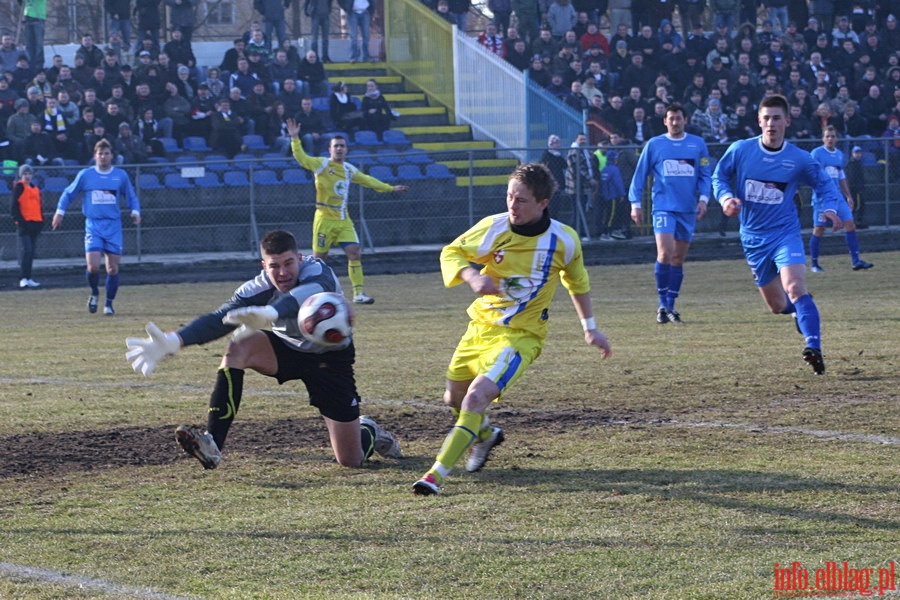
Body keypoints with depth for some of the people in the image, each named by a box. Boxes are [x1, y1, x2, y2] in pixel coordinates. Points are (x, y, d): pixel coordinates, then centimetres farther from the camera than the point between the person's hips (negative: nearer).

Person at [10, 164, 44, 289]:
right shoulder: (19, 187, -3)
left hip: (35, 223, 7)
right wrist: (20, 221, -16)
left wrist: (41, 221, 10)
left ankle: (28, 279, 12)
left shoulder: (36, 189, 17)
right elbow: (14, 207, -8)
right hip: (24, 223, -7)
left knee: (31, 252, 8)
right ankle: (24, 279, -15)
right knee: (26, 250, -14)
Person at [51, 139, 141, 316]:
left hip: (114, 226, 1)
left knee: (113, 267, -1)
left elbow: (131, 196, 18)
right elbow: (68, 193, 14)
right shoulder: (85, 175, 3)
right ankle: (94, 293, 15)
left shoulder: (121, 175, 6)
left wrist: (135, 211, 1)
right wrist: (60, 212, 7)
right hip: (93, 225, -1)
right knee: (93, 266, -14)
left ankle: (109, 303, 14)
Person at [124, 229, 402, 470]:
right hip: (286, 349, 3)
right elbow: (218, 319, -30)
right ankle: (212, 444, -32)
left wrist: (271, 314, -75)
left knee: (351, 460, -4)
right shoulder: (258, 290, -20)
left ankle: (370, 432, 36)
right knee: (239, 346, -30)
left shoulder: (318, 273, -30)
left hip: (331, 359, -3)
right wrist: (173, 341, -48)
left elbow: (308, 294, -53)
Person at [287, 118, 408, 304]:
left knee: (354, 253, -7)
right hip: (325, 219, -5)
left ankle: (359, 292, -4)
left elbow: (368, 180, 27)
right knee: (319, 257, 0)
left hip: (344, 220, 5)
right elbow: (301, 158, -20)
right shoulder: (322, 164, -5)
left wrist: (390, 188, 33)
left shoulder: (349, 169, 12)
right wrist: (295, 139, -34)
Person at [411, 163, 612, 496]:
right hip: (481, 326, 4)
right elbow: (450, 253, -2)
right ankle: (486, 434, 50)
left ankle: (437, 475, -24)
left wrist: (590, 327, 14)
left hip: (521, 335, -4)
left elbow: (577, 282, 10)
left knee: (477, 396, -24)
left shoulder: (563, 240, -10)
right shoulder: (493, 228, -12)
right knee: (454, 399, 15)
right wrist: (473, 277, -22)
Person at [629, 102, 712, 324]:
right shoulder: (654, 145, 3)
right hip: (663, 207, -3)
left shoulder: (697, 144, 7)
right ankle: (663, 304, -8)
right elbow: (639, 175, 8)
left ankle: (670, 306, 14)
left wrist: (703, 198, -2)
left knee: (678, 259, 6)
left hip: (688, 210, 3)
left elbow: (705, 175, 11)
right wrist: (635, 203, 4)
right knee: (665, 254, -18)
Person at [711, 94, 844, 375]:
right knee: (777, 305, 11)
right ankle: (801, 310, 46)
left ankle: (814, 349, -31)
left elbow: (825, 184, 6)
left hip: (785, 232, -2)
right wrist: (726, 197, -13)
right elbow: (719, 176, 8)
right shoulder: (740, 150, -6)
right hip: (753, 237, 3)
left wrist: (831, 208, -14)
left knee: (795, 288, -27)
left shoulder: (799, 158, -6)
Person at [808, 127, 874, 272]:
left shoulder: (840, 154, 14)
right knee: (819, 229, -1)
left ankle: (856, 261, -4)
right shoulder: (816, 153, -6)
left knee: (850, 224, -4)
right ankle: (814, 264, 10)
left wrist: (848, 196, 20)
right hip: (822, 198, -6)